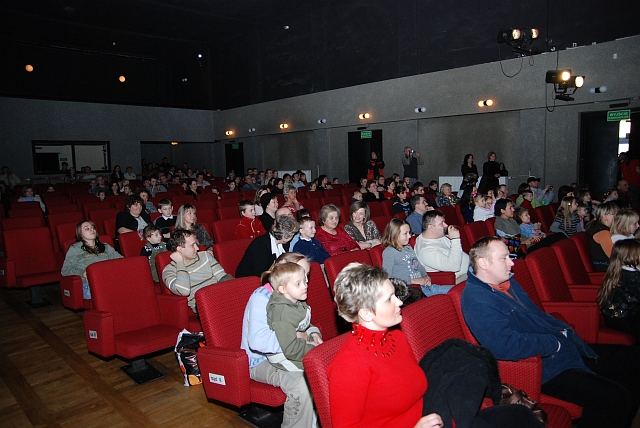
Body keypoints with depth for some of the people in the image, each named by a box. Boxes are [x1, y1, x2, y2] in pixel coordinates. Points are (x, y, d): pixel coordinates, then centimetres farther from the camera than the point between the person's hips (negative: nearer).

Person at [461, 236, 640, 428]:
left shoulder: (507, 282, 10)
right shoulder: (475, 300, -22)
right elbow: (505, 346, -32)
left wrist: (564, 331, 5)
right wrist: (554, 344, -18)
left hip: (567, 348, 10)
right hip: (546, 367, -10)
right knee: (614, 398, -25)